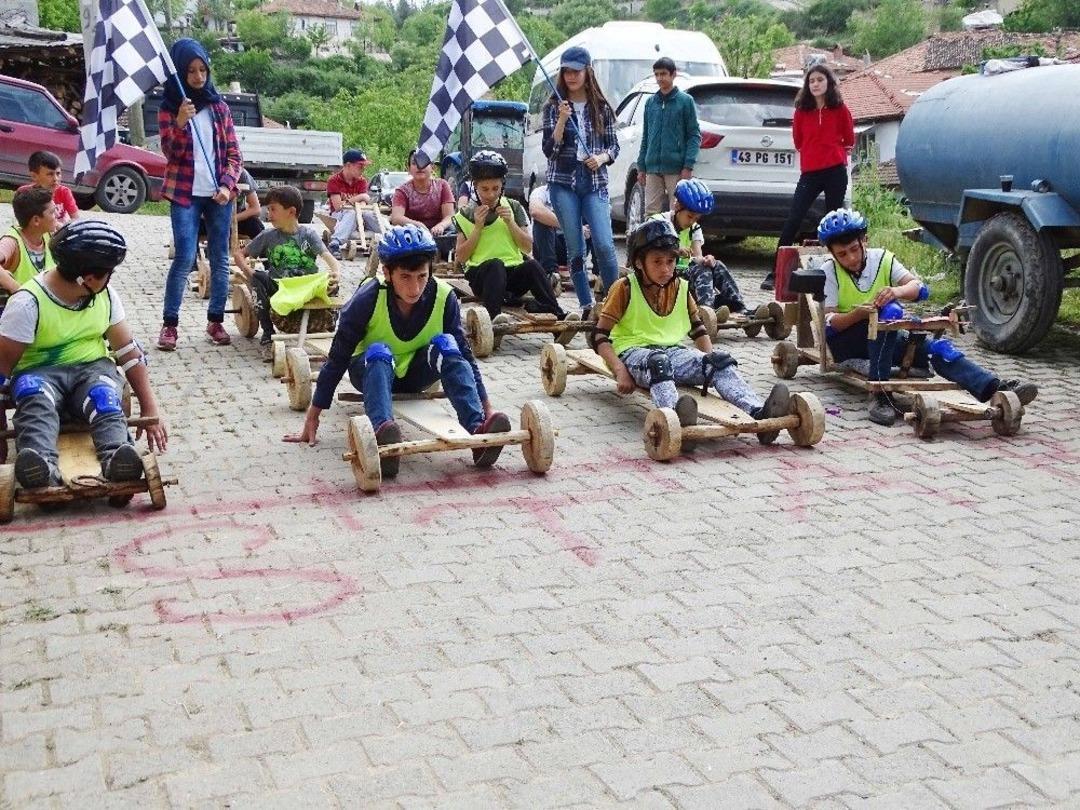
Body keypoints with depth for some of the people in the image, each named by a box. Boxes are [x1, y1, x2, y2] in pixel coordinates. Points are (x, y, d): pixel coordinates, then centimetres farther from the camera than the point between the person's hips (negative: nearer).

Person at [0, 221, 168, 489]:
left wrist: (150, 407, 0)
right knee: (36, 400, -38)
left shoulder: (105, 296, 3)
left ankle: (116, 459, -61)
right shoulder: (28, 303, -14)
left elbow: (129, 350, 4)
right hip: (41, 372, -3)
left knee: (105, 397, -33)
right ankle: (42, 465, -64)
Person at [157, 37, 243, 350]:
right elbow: (171, 153, -7)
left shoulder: (219, 105, 8)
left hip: (219, 194, 3)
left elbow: (233, 153, 7)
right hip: (185, 194, -3)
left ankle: (216, 321, 13)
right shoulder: (169, 107, 2)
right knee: (184, 259, -8)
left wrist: (227, 185, -9)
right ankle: (169, 324, -1)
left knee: (220, 259, 4)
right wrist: (180, 123, -24)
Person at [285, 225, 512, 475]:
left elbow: (464, 355, -13)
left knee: (445, 344, -28)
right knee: (378, 352, -35)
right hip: (373, 371, -2)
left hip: (416, 371, 2)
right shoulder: (367, 299, -26)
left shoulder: (443, 297, -21)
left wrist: (488, 410, -17)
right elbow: (337, 359, -20)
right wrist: (312, 418, -20)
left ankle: (478, 429, -43)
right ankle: (383, 433, -58)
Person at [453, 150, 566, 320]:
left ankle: (558, 318, -39)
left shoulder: (513, 207, 12)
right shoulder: (466, 215, 8)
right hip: (481, 273, -1)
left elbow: (528, 247, 7)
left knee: (532, 265, -32)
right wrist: (478, 227, -7)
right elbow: (461, 257, 1)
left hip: (514, 271, 1)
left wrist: (510, 223, -6)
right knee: (495, 264, -36)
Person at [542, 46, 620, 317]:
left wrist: (602, 157, -9)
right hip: (564, 183, 0)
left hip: (595, 182, 0)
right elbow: (549, 150, -2)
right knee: (575, 250, 2)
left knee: (604, 245, -12)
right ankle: (587, 306, 10)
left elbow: (614, 145, 12)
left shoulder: (601, 108, 8)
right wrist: (561, 120, -15)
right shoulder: (553, 107, 5)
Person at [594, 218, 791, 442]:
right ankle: (676, 416, -70)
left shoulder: (681, 288, 13)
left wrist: (713, 361, 6)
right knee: (658, 363, -41)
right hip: (634, 352, -5)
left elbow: (698, 331, 23)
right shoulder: (625, 288, -2)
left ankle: (759, 413, -46)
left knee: (720, 361, -23)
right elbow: (601, 337, -5)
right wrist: (620, 371, -19)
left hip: (673, 350, 5)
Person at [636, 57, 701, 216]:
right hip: (653, 168, 4)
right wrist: (641, 167, 13)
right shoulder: (651, 102, 14)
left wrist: (688, 166, -12)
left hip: (676, 169, -4)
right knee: (651, 212, 4)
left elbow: (694, 135, -2)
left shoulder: (685, 100, 1)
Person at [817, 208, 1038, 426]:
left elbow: (918, 286, -10)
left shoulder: (881, 258, 2)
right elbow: (830, 322, -14)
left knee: (936, 348, -22)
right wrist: (858, 314, -34)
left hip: (881, 340, 4)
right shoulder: (829, 271, -7)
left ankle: (995, 388, -37)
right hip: (844, 343, -4)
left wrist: (898, 291, -33)